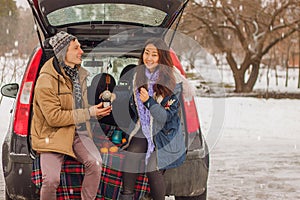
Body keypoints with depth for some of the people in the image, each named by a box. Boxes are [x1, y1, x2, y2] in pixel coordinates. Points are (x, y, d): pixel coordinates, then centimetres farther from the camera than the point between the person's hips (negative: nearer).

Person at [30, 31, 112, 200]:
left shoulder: (79, 73, 10)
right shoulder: (46, 80, -14)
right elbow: (54, 117, -19)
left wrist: (98, 111, 1)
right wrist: (89, 113, -17)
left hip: (78, 132, 6)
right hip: (53, 135, -5)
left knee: (95, 162, -23)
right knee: (51, 179, -24)